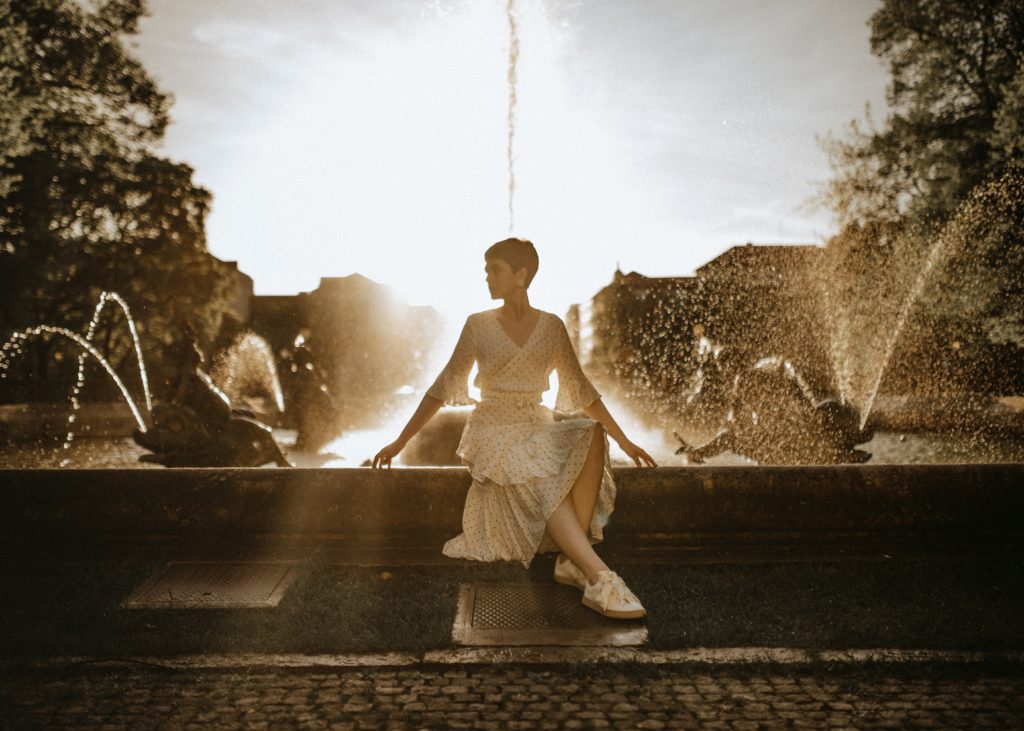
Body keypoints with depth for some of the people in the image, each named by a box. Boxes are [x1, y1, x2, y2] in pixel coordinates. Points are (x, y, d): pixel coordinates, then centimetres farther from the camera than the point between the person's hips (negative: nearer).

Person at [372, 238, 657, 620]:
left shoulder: (551, 326, 7)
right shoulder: (478, 324, 2)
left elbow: (581, 388, 10)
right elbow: (444, 387, 5)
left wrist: (624, 442, 6)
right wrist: (400, 441, 1)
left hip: (537, 429, 3)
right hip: (493, 432, -2)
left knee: (591, 436, -30)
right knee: (542, 483, -35)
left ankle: (571, 561, -31)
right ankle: (599, 579, -41)